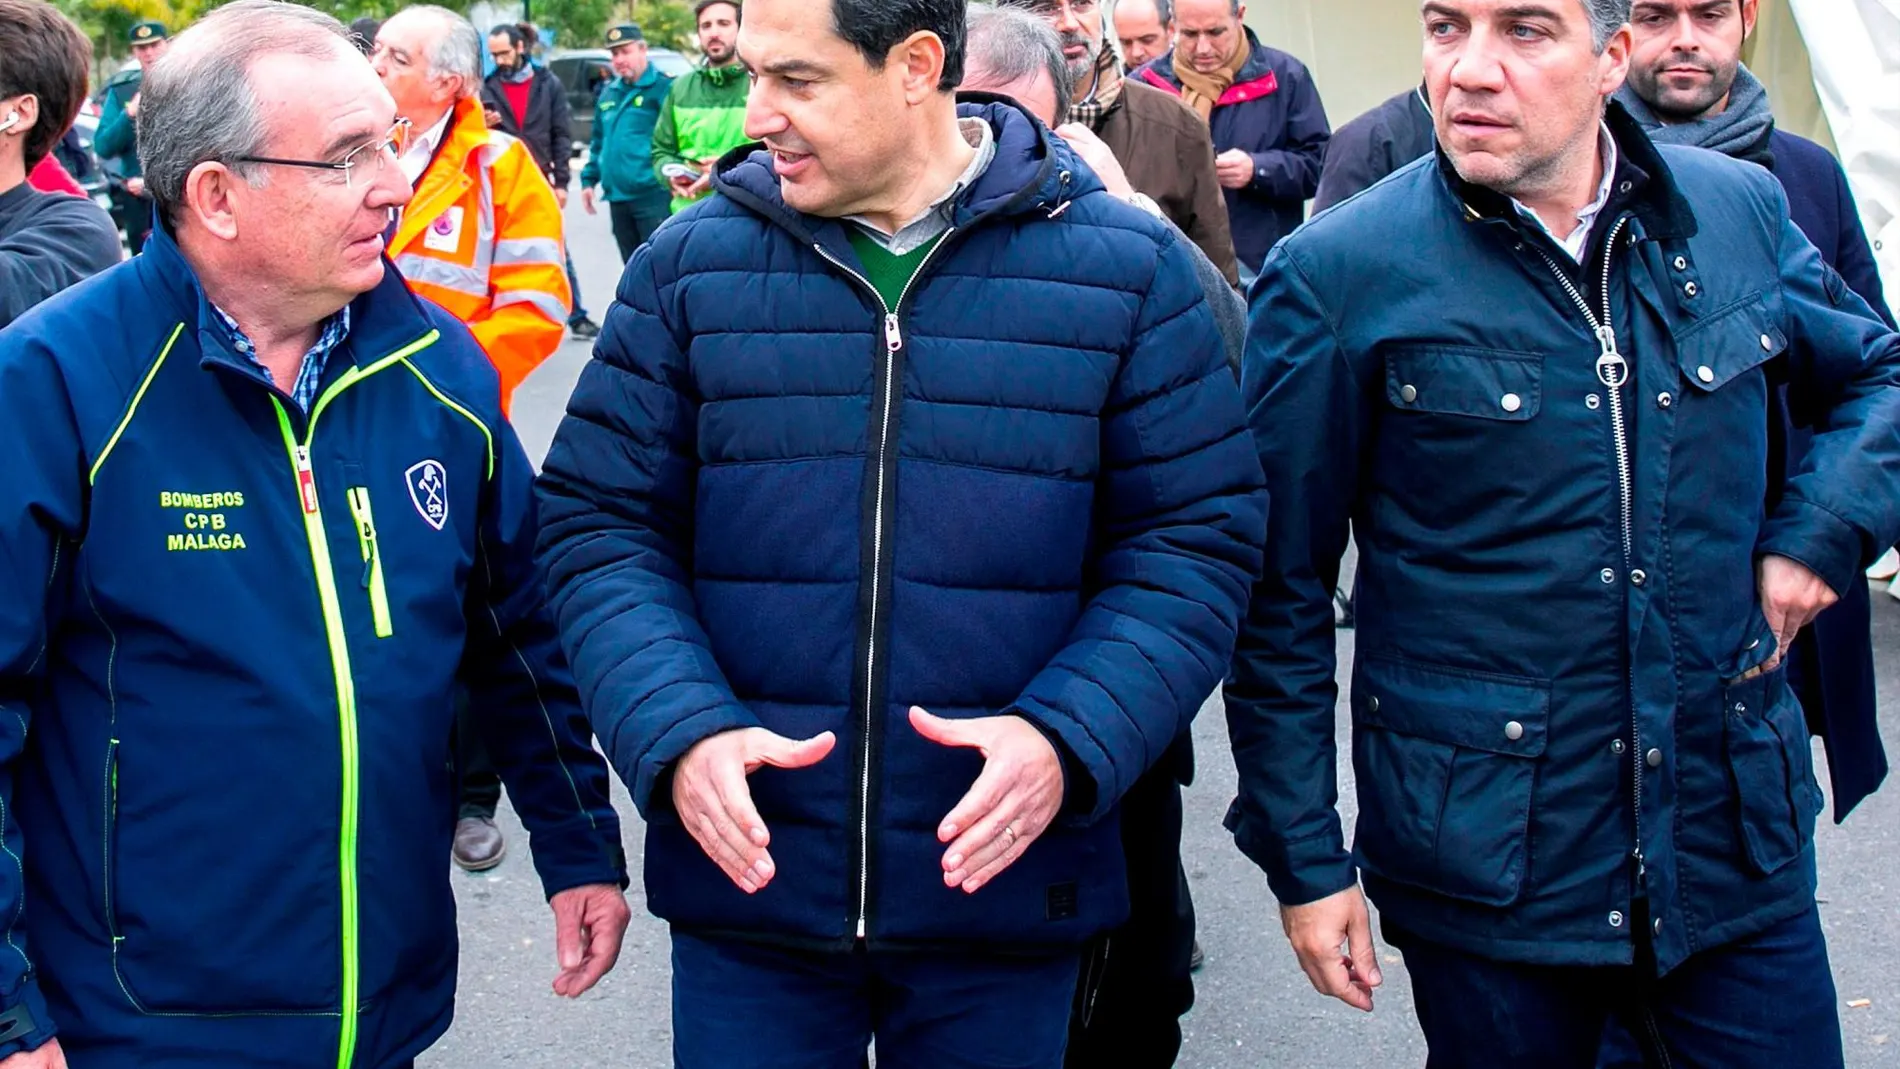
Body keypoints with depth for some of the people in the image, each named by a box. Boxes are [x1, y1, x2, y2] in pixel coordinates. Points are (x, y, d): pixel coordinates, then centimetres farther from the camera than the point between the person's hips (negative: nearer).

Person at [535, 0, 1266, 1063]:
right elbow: (599, 523, 2)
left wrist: (1069, 738, -17)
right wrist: (677, 731, -15)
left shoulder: (1127, 269, -2)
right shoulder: (691, 264, 1)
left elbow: (1196, 540, -1)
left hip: (1007, 882, 0)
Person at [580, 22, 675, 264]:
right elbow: (598, 142, 25)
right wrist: (589, 179, 18)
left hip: (653, 197, -8)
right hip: (618, 197, 8)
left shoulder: (662, 88, -7)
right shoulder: (609, 92, 17)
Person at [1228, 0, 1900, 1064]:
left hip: (1737, 845, 3)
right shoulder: (1337, 275, -9)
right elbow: (1280, 592, -4)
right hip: (1486, 866, -3)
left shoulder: (1742, 211, 1)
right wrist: (1304, 856, -3)